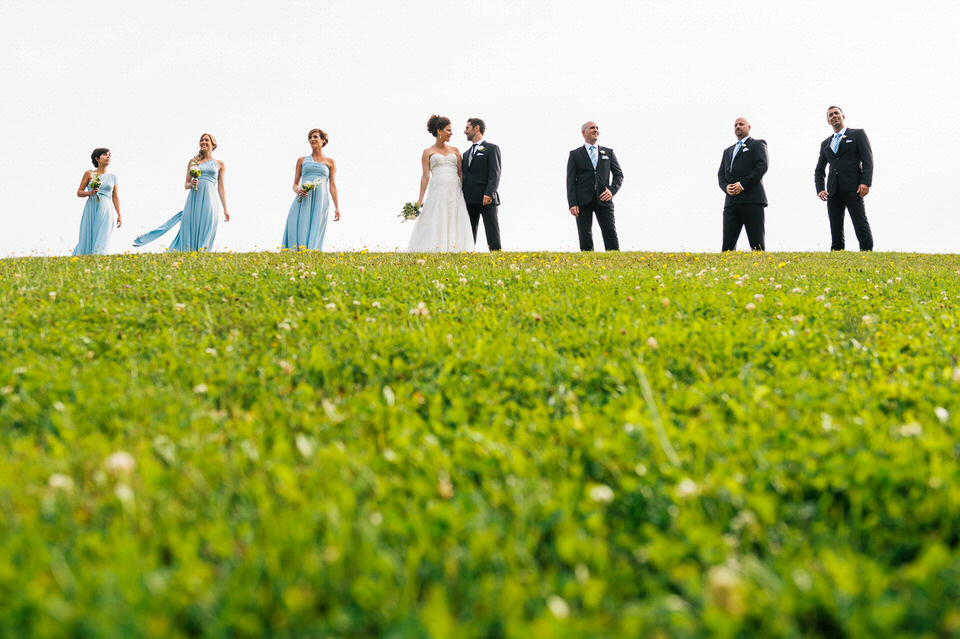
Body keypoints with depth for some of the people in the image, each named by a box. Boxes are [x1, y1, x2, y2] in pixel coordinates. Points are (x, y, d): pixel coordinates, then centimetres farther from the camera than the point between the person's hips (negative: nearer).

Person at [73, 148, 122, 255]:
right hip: (92, 209, -2)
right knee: (88, 238, -1)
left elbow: (115, 197, 13)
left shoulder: (112, 177, 12)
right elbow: (79, 192, 6)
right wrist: (90, 193, -14)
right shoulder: (89, 174, 5)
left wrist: (119, 215, 9)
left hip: (106, 210, 2)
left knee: (101, 238, -8)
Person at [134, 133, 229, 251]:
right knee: (189, 228, -5)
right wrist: (191, 184, -10)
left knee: (206, 230, -7)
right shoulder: (194, 161, 13)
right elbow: (186, 184, 14)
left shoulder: (220, 165, 12)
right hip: (194, 200, 1)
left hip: (209, 201, -1)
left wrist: (225, 210, 6)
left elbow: (220, 188, 11)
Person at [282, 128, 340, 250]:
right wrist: (298, 190, -8)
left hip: (320, 200, -1)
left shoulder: (330, 162, 15)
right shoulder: (302, 160, 18)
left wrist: (337, 207, 3)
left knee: (315, 231, -11)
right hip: (303, 199, 1)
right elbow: (295, 184, 17)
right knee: (297, 229, -14)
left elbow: (332, 186, 11)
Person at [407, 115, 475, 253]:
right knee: (435, 225, -8)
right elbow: (426, 176, 3)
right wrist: (420, 199, -3)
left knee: (454, 226, -2)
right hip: (438, 193, -3)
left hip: (455, 193, 3)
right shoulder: (428, 152, 8)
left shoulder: (455, 151, 16)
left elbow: (461, 173, 14)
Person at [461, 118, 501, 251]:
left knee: (492, 233, -6)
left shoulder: (491, 148, 1)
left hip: (486, 199, -7)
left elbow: (495, 173, -9)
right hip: (469, 200, 7)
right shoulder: (466, 153, 23)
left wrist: (489, 193, -22)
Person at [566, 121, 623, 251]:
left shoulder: (609, 152, 18)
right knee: (585, 238, -4)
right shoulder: (575, 154, 11)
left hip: (603, 198, 1)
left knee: (611, 235, -8)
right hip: (583, 201, -1)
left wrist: (612, 190, -5)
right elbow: (571, 180, 5)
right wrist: (572, 204, -7)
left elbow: (619, 174, 16)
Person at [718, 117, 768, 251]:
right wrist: (726, 187, -3)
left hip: (752, 199, -5)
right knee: (727, 244, -4)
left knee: (757, 244, -8)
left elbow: (762, 166, -5)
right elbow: (721, 174, 20)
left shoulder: (757, 144, 10)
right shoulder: (727, 151, 28)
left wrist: (742, 185, -13)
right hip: (731, 200, 5)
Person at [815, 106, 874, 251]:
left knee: (861, 225, -14)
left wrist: (865, 183, -13)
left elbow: (868, 160, 1)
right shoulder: (825, 143, 23)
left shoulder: (857, 134, 11)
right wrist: (820, 189, 7)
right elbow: (819, 170, 25)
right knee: (835, 230, 0)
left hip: (853, 189, -4)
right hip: (833, 191, 4)